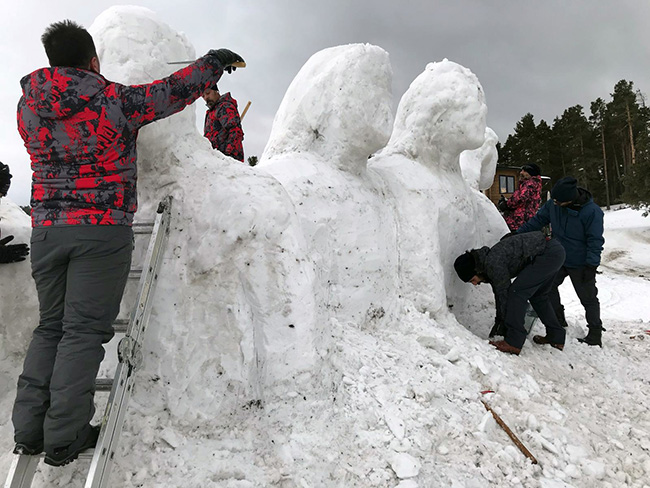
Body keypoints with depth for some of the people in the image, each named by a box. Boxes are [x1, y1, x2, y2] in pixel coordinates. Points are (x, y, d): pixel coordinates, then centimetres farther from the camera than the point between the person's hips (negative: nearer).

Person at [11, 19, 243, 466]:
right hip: (103, 231, -5)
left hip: (47, 228, 6)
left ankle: (29, 429, 20)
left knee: (51, 327, 17)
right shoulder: (114, 101, -7)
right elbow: (173, 92, 3)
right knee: (84, 330, 1)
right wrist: (214, 63, 19)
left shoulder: (28, 107, 8)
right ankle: (64, 438, 8)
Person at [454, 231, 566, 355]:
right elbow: (499, 294, 20)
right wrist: (499, 321, 25)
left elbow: (504, 294, -11)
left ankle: (513, 343, -11)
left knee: (516, 292, -11)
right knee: (538, 295, 22)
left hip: (548, 253, -11)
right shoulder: (490, 261, 12)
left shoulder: (492, 263, -18)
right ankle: (556, 337, 33)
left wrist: (503, 324, 0)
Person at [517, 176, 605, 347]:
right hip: (558, 258, 6)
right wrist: (518, 233, 2)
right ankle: (558, 319, 31)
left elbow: (595, 241, -19)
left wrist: (591, 265, -22)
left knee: (588, 297, 5)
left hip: (580, 264, -6)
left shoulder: (592, 211, -24)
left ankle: (595, 333, 19)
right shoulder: (553, 204, -9)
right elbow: (539, 219, 6)